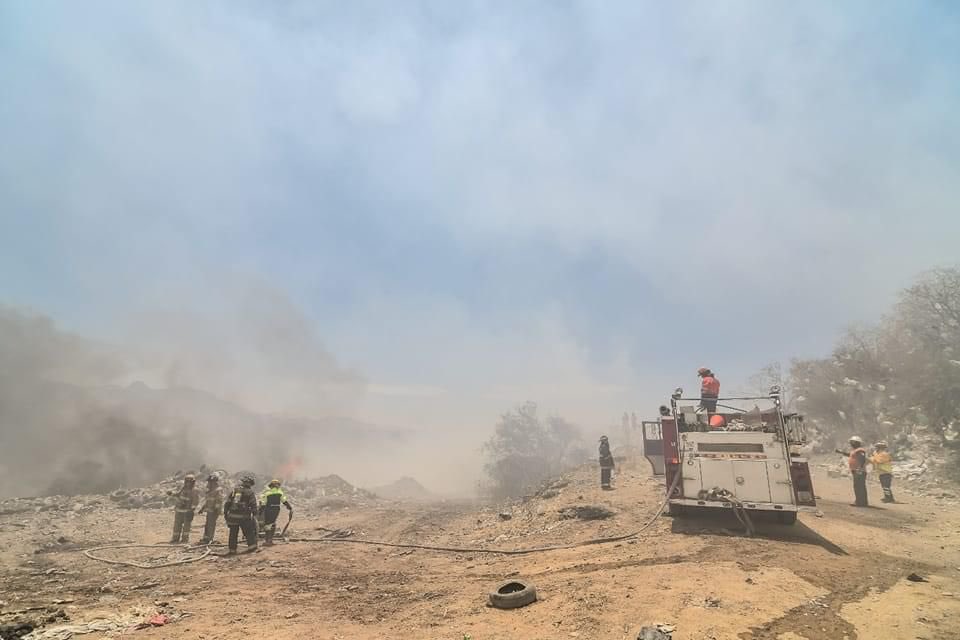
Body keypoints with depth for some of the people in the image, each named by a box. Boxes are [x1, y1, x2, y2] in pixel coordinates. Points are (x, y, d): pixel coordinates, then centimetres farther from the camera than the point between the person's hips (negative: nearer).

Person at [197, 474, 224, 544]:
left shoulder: (218, 490, -15)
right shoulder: (210, 490, 16)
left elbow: (219, 502, -20)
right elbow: (206, 501, 25)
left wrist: (217, 510, -25)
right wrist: (202, 509, 25)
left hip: (214, 511, -10)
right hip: (209, 510, 10)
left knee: (211, 524, -6)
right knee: (207, 524, 16)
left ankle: (209, 539, -1)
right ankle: (206, 538, 26)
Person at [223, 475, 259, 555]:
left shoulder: (234, 490, 11)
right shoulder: (250, 492, -1)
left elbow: (227, 503, 11)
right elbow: (253, 505, -5)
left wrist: (225, 513, 17)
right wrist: (254, 515, -1)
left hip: (232, 515, 3)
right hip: (244, 516, -3)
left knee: (233, 533, 13)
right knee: (249, 532, 10)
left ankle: (231, 549, 15)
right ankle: (252, 546, 9)